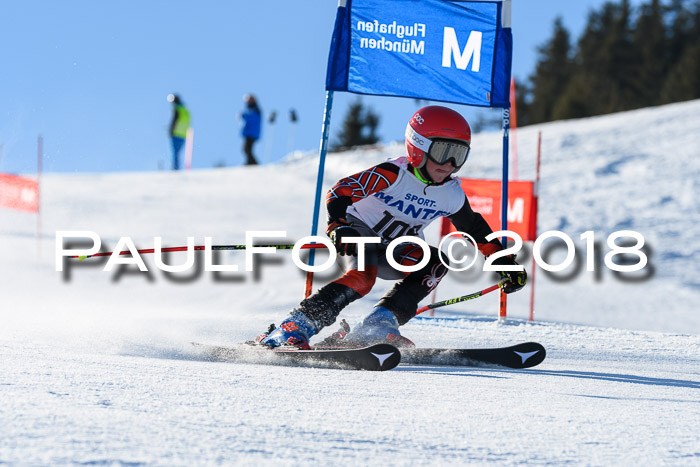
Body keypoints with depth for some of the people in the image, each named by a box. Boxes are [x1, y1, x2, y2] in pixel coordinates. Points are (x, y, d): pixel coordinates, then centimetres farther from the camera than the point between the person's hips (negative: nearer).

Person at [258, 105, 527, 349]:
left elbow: (476, 230, 12)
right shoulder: (392, 175, -23)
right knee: (362, 276, -36)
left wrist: (505, 263, 9)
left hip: (393, 251, 6)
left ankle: (376, 328, -27)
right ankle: (292, 330, -35)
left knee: (435, 263, -22)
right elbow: (339, 193, -28)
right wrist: (339, 227, -45)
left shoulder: (451, 196, -5)